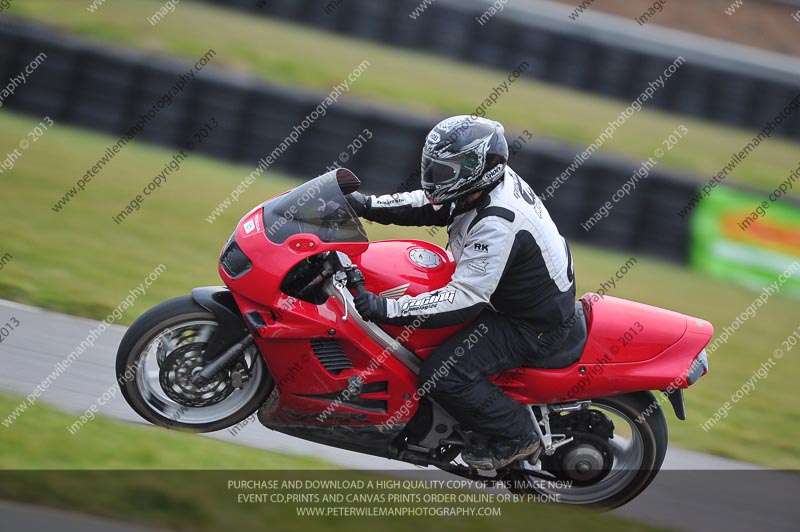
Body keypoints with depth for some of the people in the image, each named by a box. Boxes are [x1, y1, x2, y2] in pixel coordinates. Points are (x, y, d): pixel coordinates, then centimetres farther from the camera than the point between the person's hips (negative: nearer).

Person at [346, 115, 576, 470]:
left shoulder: (497, 222, -33)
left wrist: (386, 309, -39)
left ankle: (516, 435, -1)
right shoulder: (489, 180, -4)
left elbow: (465, 300, -36)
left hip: (532, 325, -11)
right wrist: (368, 205, -2)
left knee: (443, 375, -21)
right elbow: (429, 205, 10)